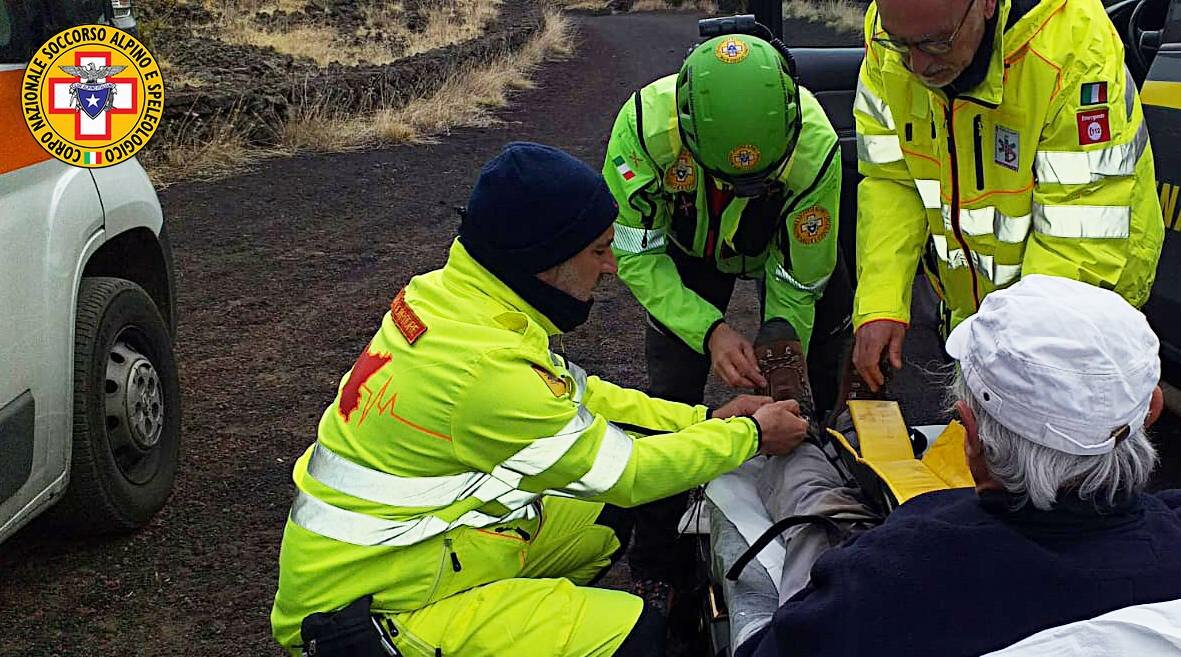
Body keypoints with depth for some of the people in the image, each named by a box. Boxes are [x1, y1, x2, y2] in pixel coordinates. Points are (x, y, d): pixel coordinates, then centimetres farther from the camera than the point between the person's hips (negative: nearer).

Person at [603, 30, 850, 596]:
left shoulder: (815, 145, -40)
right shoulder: (645, 122, -41)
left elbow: (796, 286, -24)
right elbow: (635, 252, -27)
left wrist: (782, 361, -30)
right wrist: (710, 330, -38)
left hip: (788, 245, 0)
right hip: (689, 247, 0)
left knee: (818, 394, -1)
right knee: (670, 394, -7)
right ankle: (657, 566, 8)